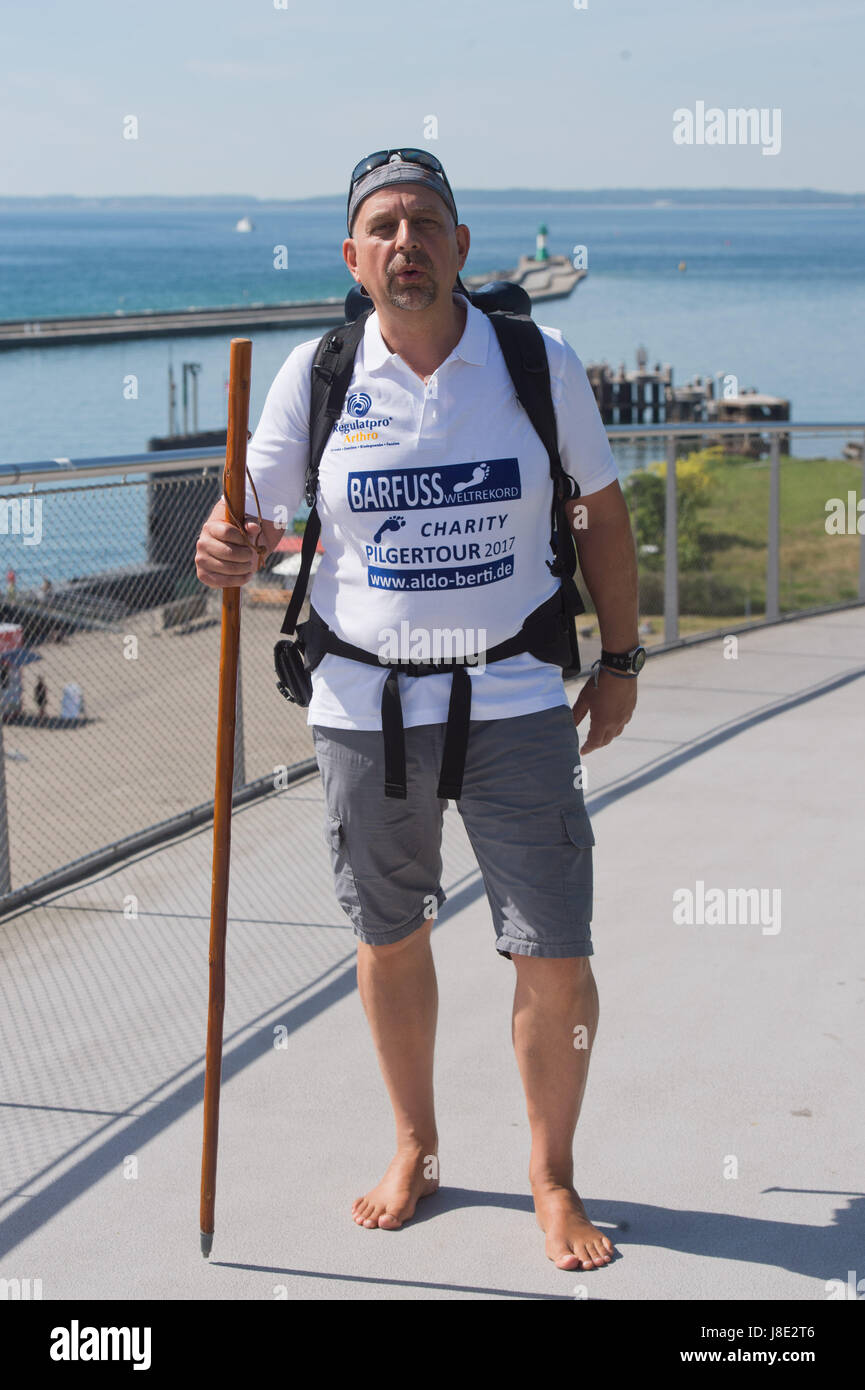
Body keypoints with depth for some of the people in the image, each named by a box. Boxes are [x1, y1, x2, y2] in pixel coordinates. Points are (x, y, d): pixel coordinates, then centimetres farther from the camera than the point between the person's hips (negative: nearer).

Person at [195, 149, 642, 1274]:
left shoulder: (541, 362, -3)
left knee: (556, 960, -2)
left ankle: (553, 1179, 19)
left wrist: (621, 660, 9)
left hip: (517, 705, -1)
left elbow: (601, 513, 8)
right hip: (363, 708, 1)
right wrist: (225, 548, -20)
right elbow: (261, 516, 4)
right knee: (390, 941, 14)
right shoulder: (317, 376, -2)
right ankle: (416, 1151, 35)